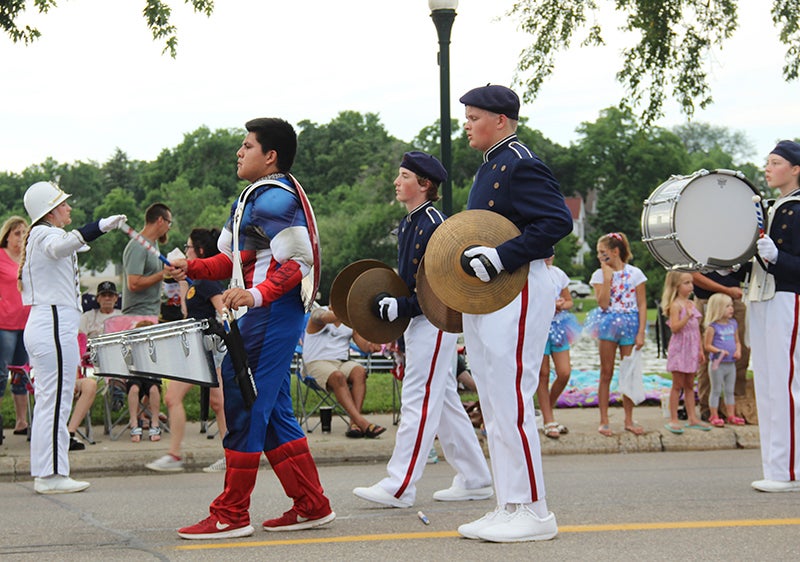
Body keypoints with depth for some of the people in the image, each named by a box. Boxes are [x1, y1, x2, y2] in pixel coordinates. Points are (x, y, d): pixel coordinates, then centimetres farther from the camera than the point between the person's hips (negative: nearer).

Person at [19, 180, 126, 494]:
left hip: (40, 325, 11)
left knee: (47, 402, 12)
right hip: (55, 326, -11)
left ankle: (44, 473, 14)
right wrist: (100, 227, -47)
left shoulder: (37, 238, 22)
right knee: (56, 402, -9)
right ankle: (52, 476, -8)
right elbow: (59, 246, -35)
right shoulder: (45, 234, -10)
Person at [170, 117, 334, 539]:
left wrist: (256, 295, -31)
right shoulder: (250, 199, 20)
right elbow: (233, 259, 22)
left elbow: (298, 261, -19)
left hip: (273, 314, -11)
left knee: (245, 405, -7)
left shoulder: (276, 199, -13)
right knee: (271, 411, 12)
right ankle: (312, 506, 16)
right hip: (260, 314, 11)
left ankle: (231, 515, -2)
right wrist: (192, 268, 8)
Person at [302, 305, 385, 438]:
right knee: (337, 376, -36)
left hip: (342, 362, 5)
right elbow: (325, 318, -25)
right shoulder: (318, 313, 0)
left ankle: (354, 423, -39)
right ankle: (361, 422, -48)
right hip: (317, 362, -5)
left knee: (360, 372, -29)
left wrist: (371, 346, -19)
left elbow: (363, 344, 5)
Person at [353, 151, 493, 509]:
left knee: (418, 400, -10)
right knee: (444, 401, 12)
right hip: (419, 323, 10)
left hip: (435, 322, -10)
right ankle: (475, 479, 19)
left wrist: (401, 307, -21)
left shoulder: (433, 223, -15)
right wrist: (388, 300, 8)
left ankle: (399, 487, -11)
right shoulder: (408, 224, 15)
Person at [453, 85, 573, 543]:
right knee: (494, 405, 11)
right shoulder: (491, 166, 18)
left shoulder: (521, 165, -12)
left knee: (511, 402, -9)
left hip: (517, 295, -11)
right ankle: (510, 507, 17)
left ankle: (532, 511, -4)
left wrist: (501, 257, -27)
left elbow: (559, 221, -22)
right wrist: (471, 258, 14)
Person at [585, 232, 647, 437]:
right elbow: (603, 304, -10)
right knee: (606, 374, 2)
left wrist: (641, 333, -6)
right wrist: (608, 277, -11)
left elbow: (642, 305, 0)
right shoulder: (599, 274, 2)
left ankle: (629, 420, 12)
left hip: (629, 326, 0)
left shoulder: (635, 273, 0)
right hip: (609, 325, 0)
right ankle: (604, 421, 5)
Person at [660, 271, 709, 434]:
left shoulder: (691, 304, 13)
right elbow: (675, 327, -20)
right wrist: (687, 317, -31)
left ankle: (692, 418, 15)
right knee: (678, 385, -4)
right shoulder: (675, 305, -11)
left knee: (689, 385, 11)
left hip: (692, 350, 7)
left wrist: (701, 350, 16)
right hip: (679, 348, -7)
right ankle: (673, 420, 0)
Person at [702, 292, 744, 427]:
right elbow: (707, 345, -11)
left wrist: (738, 351, -3)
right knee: (716, 390, 2)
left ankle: (731, 415, 20)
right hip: (717, 364, -6)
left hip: (731, 364, 6)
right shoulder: (713, 327, -10)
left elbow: (737, 341, 16)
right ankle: (714, 416, 8)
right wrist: (719, 351, -24)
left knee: (729, 391, 13)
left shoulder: (733, 324, 9)